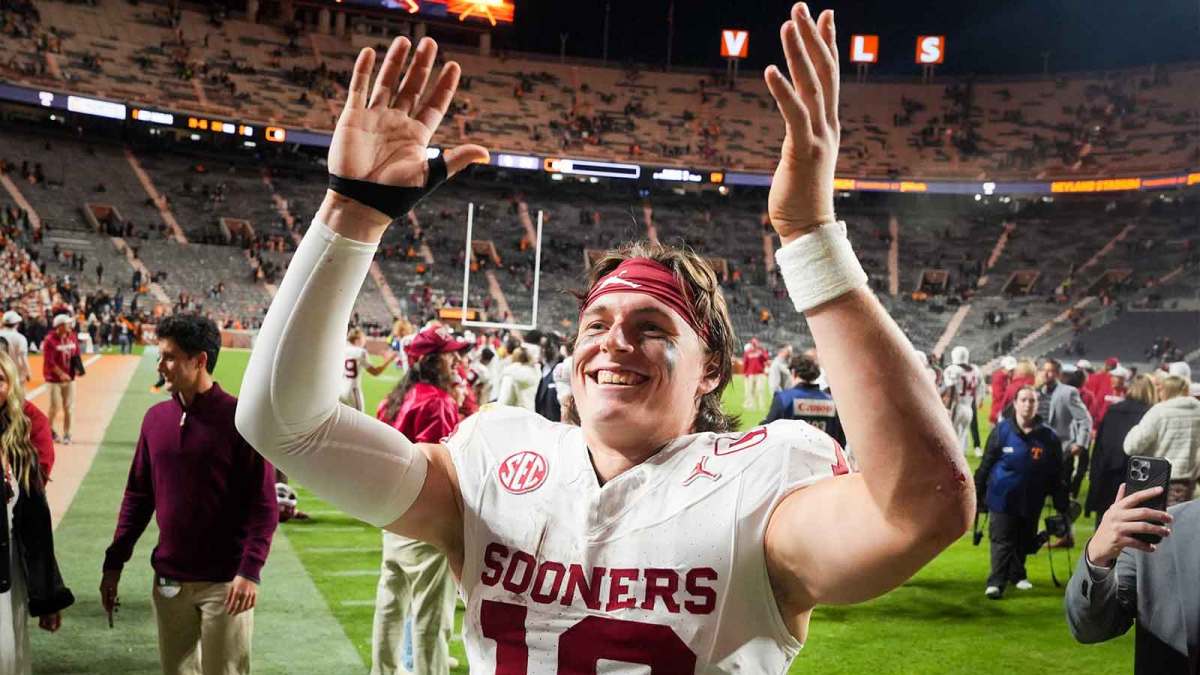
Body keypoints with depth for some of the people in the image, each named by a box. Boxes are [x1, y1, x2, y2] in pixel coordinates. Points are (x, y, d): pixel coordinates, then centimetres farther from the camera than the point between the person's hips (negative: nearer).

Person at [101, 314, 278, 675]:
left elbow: (264, 505, -12)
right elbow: (137, 496, 11)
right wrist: (114, 563, 7)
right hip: (168, 581, 5)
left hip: (225, 582, -5)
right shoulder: (156, 417, 6)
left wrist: (250, 571, -20)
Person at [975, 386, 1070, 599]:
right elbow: (986, 464, -2)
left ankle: (1017, 574, 34)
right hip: (1002, 499, -2)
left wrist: (1062, 505, 3)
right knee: (1002, 541, -1)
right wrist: (977, 494, -1)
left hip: (1031, 502, 3)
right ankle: (996, 582, 2)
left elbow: (1057, 475, 3)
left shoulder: (1048, 436, -3)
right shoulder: (1002, 430, -8)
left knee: (1024, 542, 15)